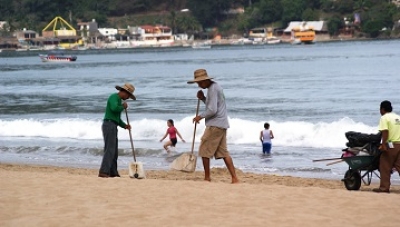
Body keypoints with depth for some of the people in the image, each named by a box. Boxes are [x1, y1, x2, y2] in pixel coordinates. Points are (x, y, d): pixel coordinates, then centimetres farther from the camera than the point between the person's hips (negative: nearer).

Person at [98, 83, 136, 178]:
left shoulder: (119, 101, 24)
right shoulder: (113, 97, -7)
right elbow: (114, 109, -27)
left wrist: (124, 126, 10)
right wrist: (123, 107, -7)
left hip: (113, 127, 10)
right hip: (109, 126, -10)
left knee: (114, 151, 12)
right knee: (110, 150, -16)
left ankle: (113, 172, 16)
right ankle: (103, 172, -22)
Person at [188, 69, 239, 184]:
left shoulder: (213, 89, -15)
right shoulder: (215, 87, 18)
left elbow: (212, 110, -21)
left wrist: (200, 116, -9)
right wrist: (203, 98, 10)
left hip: (215, 125, -10)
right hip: (222, 124, 10)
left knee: (204, 151, -1)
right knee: (223, 152, 7)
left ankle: (207, 178, 5)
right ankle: (234, 178, 1)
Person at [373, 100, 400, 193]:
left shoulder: (384, 118, -5)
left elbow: (385, 132, -17)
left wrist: (383, 144, -18)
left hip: (391, 145, -7)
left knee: (385, 167, 2)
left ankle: (384, 187, 3)